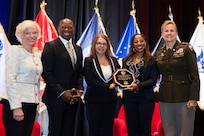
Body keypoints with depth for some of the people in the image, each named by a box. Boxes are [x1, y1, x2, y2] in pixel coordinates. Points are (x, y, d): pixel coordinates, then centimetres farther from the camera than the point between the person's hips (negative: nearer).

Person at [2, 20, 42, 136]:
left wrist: (36, 106, 15)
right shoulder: (15, 50, -6)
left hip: (31, 104, 7)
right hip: (16, 103, -7)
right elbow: (10, 80, -13)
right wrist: (16, 107, -18)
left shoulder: (37, 55, 15)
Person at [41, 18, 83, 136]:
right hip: (56, 97, -5)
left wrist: (79, 90, 0)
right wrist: (61, 92, -14)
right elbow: (46, 72, -10)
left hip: (73, 98, 6)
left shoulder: (78, 49, 16)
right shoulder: (50, 46, -4)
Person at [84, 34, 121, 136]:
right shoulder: (88, 61, -4)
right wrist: (108, 87, -13)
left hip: (110, 100, 4)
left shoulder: (113, 60, 8)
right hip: (94, 100, -3)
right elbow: (90, 81, -13)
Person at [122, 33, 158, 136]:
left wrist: (138, 86, -21)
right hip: (129, 98, 3)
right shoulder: (126, 60, 11)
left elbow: (153, 80, -8)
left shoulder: (151, 60, -1)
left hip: (145, 98, -3)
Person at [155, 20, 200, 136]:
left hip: (184, 98, -4)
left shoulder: (186, 49, -1)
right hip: (165, 98, 4)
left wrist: (193, 98, -13)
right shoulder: (159, 53, 13)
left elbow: (195, 76, -5)